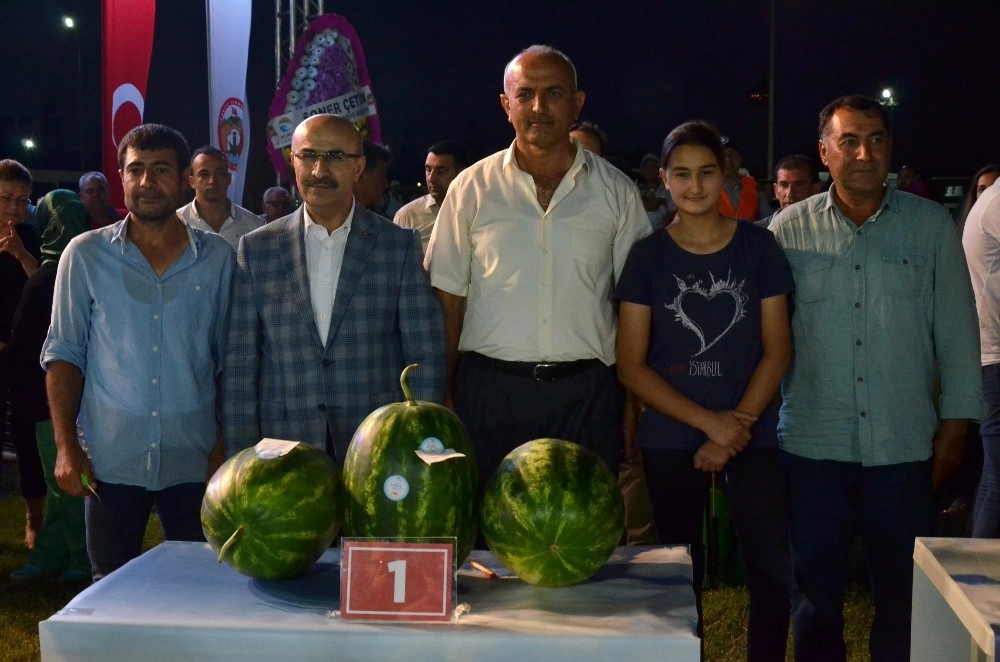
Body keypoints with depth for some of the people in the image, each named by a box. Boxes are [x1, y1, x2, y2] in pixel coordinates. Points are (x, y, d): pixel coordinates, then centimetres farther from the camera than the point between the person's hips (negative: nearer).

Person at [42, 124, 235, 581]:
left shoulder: (218, 258, 2)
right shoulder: (85, 255, 0)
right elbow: (63, 353, 2)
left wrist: (227, 446, 0)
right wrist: (66, 446, -5)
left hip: (195, 460, 1)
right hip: (110, 460, 0)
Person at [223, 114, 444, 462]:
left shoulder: (401, 244, 0)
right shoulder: (256, 248, 3)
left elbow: (425, 355, -1)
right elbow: (240, 363, 3)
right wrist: (241, 454, -1)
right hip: (283, 449, 1)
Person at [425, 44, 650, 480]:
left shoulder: (616, 192, 6)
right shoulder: (471, 188, 4)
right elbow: (448, 297, 5)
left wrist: (634, 404, 2)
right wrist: (444, 396, -1)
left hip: (587, 393, 1)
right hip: (489, 391, 0)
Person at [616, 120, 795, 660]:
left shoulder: (758, 246, 2)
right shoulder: (647, 255, 0)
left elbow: (776, 350, 1)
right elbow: (632, 366, -3)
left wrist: (735, 428, -10)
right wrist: (710, 422, -12)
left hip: (752, 435, 0)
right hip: (670, 440, 0)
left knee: (774, 571, -6)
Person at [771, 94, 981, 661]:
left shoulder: (931, 225, 1)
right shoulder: (790, 228, 1)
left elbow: (958, 332, 3)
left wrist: (955, 423, 1)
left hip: (905, 445, 0)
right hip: (813, 443, 0)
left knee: (903, 593, 11)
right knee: (817, 591, 11)